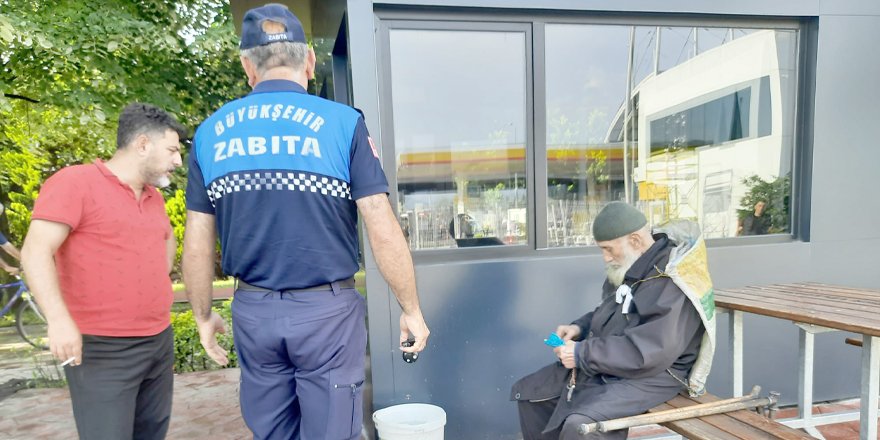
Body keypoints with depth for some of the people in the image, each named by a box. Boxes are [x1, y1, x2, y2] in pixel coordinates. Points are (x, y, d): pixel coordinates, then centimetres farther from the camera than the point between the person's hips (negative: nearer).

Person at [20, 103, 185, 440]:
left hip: (161, 342, 7)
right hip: (102, 350, -7)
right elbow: (36, 252, -17)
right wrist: (58, 319, -27)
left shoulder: (154, 196, 13)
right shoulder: (75, 182, -8)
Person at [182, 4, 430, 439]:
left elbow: (197, 244, 5)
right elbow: (384, 232, -13)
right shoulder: (343, 122, -9)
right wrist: (411, 309, -1)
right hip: (327, 309, -3)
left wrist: (203, 316, 18)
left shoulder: (210, 132, 2)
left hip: (253, 309, 4)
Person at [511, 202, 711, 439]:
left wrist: (582, 354, -24)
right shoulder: (629, 267, 7)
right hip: (602, 366, 9)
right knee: (526, 391, 8)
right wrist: (579, 326, 2)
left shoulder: (673, 280, -22)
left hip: (649, 375, -9)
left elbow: (651, 353, -29)